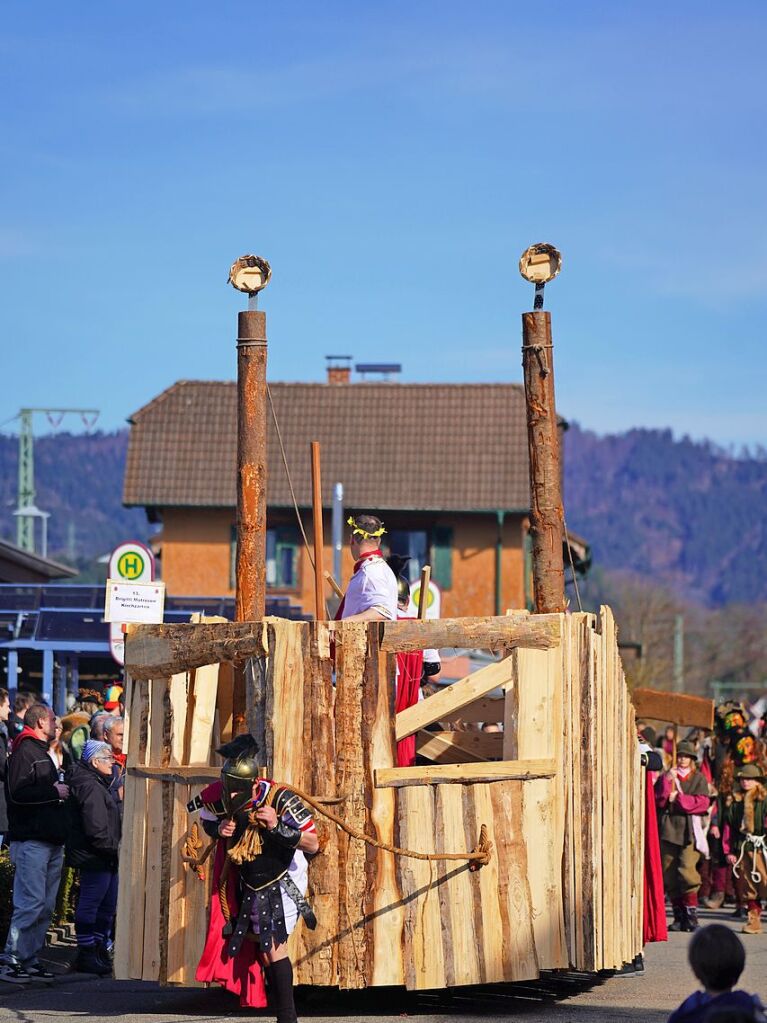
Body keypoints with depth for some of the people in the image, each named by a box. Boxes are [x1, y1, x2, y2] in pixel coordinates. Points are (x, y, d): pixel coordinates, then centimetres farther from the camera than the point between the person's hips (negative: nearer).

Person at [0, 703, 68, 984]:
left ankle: (29, 959, 12)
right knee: (31, 903, -13)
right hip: (32, 841, -10)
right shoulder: (24, 753, -8)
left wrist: (60, 792, 12)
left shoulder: (42, 754, 23)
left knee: (46, 906, 8)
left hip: (50, 842, 10)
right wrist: (53, 792, -14)